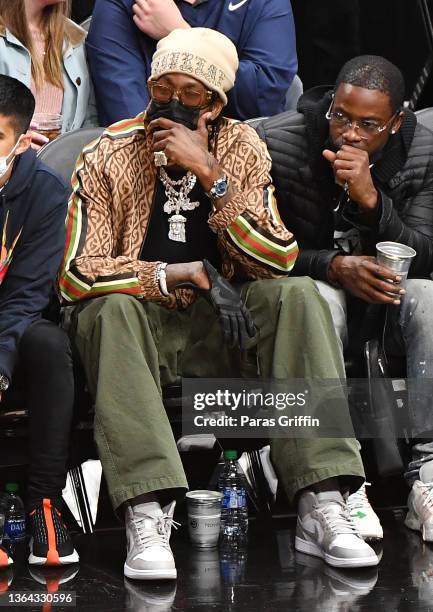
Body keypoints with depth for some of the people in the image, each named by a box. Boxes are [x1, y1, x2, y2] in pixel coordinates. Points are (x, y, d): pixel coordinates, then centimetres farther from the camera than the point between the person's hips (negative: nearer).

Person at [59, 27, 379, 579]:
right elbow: (77, 275, -16)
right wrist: (172, 276, -26)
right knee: (112, 308, -34)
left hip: (220, 327, 2)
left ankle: (321, 504, -32)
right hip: (138, 331, -2)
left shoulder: (242, 150, 0)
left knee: (297, 295, -24)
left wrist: (210, 176, -22)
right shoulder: (109, 156, -7)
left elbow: (279, 260, -12)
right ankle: (146, 516, -44)